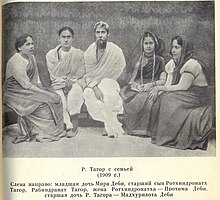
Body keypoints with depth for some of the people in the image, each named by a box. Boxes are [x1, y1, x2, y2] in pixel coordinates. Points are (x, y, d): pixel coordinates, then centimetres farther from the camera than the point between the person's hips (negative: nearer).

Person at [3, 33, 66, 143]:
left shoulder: (31, 57, 9)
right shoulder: (15, 62, -20)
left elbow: (36, 78, 15)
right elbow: (26, 85, -22)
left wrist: (40, 87, -5)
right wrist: (45, 93, -21)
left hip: (29, 90, 8)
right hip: (15, 93, -8)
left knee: (55, 98, -10)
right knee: (44, 102, -25)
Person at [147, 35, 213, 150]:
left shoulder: (191, 64, -18)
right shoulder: (173, 63, 9)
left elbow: (182, 87, -22)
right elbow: (168, 85, 5)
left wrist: (159, 88, -19)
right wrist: (158, 90, -17)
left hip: (198, 97, -8)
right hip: (184, 96, 8)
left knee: (167, 100, -24)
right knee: (159, 97, -12)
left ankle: (167, 137, -14)